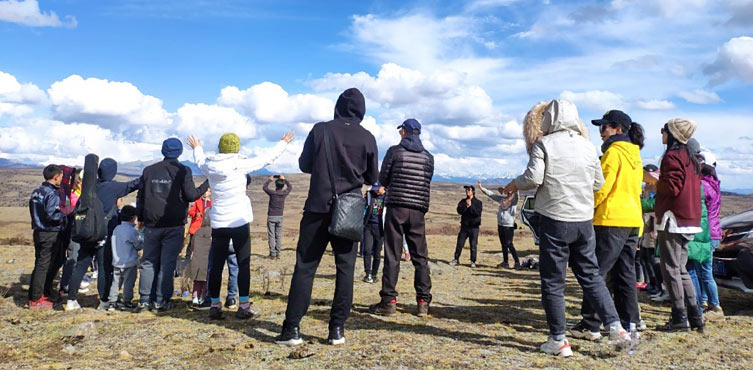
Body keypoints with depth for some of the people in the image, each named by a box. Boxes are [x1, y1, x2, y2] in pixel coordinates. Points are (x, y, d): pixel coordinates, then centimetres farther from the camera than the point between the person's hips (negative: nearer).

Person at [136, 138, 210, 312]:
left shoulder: (148, 171, 9)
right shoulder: (183, 170, -4)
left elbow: (140, 197, 12)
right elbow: (191, 195, -8)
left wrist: (141, 219, 22)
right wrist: (207, 183, 5)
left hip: (152, 224, 3)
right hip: (174, 225, -3)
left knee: (148, 261, 11)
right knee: (168, 263, 2)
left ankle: (145, 299, 11)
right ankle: (161, 300, 4)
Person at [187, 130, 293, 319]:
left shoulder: (209, 166, 2)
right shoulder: (240, 165, -10)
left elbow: (200, 161, 26)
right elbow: (266, 158, -1)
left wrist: (196, 148, 48)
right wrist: (283, 143, 14)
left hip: (218, 222, 4)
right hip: (239, 221, -4)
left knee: (216, 265, 8)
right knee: (243, 264, 1)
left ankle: (215, 305, 13)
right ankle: (244, 306, 1)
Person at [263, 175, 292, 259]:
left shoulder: (272, 193, -12)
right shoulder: (284, 193, -3)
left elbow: (264, 187, 7)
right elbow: (290, 187, 18)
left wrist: (270, 179, 16)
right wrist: (284, 179, 23)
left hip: (271, 217, -3)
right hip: (280, 217, 3)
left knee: (271, 235, 0)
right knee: (278, 235, 9)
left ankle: (272, 253, -2)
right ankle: (278, 253, 8)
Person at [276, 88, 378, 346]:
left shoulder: (321, 130, -1)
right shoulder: (367, 138, 2)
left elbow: (304, 165, 9)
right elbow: (372, 178, 10)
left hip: (318, 208, -1)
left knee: (305, 267, 3)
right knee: (345, 269, 8)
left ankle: (291, 329, 3)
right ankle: (337, 329, 9)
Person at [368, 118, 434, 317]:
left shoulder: (395, 151, -2)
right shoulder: (428, 157, 9)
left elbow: (383, 180, 3)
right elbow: (427, 183, 12)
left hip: (396, 207, -3)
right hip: (418, 210, 3)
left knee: (392, 255, 0)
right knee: (420, 256, 7)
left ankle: (388, 301, 0)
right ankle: (423, 301, 7)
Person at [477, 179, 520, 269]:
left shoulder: (513, 200, -6)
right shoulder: (502, 199, 11)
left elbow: (516, 194, -26)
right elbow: (491, 194, 16)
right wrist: (481, 187, 15)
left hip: (509, 225, -7)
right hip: (500, 224, 7)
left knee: (509, 244, -11)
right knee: (503, 244, 12)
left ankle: (517, 263, -6)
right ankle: (505, 262, 20)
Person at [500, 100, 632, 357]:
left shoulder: (543, 144, -6)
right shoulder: (587, 146, 8)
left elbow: (533, 178, -14)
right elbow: (599, 183, 13)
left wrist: (514, 185, 5)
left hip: (554, 220, -5)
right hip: (584, 220, 5)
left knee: (552, 282, 4)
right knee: (591, 275, 17)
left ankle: (558, 340, 10)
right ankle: (615, 327, 12)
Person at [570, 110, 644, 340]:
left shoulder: (613, 152, -10)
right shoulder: (634, 155, 17)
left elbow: (602, 186, -15)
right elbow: (636, 189, 20)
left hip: (612, 220, -9)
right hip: (633, 221, 9)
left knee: (596, 273, -4)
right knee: (625, 274, 13)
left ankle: (590, 326, -2)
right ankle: (629, 324, 18)